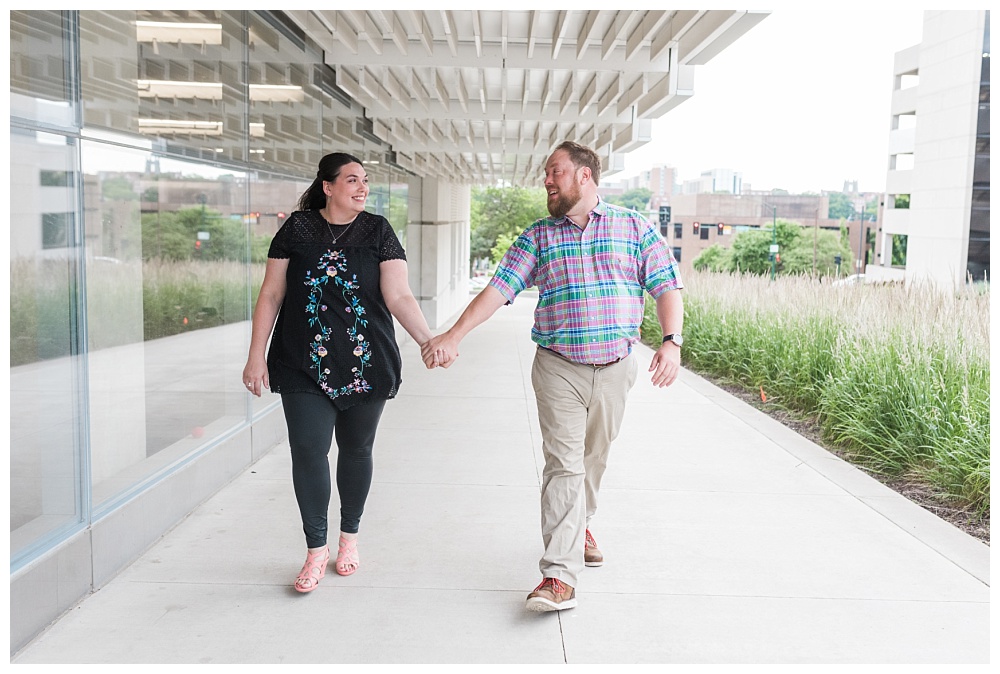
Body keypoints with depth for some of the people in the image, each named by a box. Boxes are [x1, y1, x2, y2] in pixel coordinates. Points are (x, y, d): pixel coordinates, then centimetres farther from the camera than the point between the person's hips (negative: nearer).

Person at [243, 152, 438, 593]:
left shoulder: (377, 231, 3)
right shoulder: (297, 229, 3)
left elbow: (399, 296, -6)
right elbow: (271, 295, 5)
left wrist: (429, 340, -21)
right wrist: (256, 356, 0)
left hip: (366, 364, 1)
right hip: (305, 366, 0)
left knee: (356, 449, 10)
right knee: (308, 450, -6)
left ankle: (349, 538, 30)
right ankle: (316, 549, 12)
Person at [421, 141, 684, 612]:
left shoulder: (634, 228, 4)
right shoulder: (538, 237, 5)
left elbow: (667, 286, 1)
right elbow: (499, 288, -3)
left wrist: (672, 341, -14)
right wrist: (452, 336, -13)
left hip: (614, 367, 1)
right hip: (558, 369, -1)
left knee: (594, 457, 15)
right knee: (563, 464, -8)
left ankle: (579, 525, 42)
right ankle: (559, 576, -9)